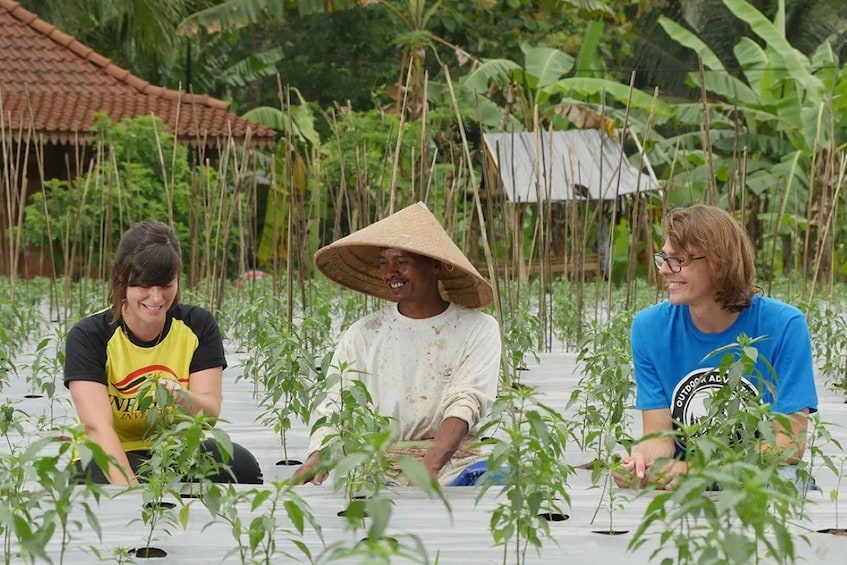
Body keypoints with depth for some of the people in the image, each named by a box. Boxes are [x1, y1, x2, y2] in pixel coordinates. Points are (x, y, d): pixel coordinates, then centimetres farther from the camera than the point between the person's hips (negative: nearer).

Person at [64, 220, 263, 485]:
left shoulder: (198, 326, -1)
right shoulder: (88, 336, -11)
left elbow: (211, 412, -10)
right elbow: (97, 426, -23)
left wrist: (184, 399, -35)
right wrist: (130, 489, -39)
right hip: (109, 459, -3)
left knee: (240, 464, -28)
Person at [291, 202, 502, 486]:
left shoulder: (478, 329, 4)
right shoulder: (363, 335, 11)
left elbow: (466, 404, -10)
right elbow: (337, 406, 2)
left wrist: (430, 466, -29)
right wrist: (318, 457, -22)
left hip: (453, 467, -1)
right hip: (377, 470, 1)